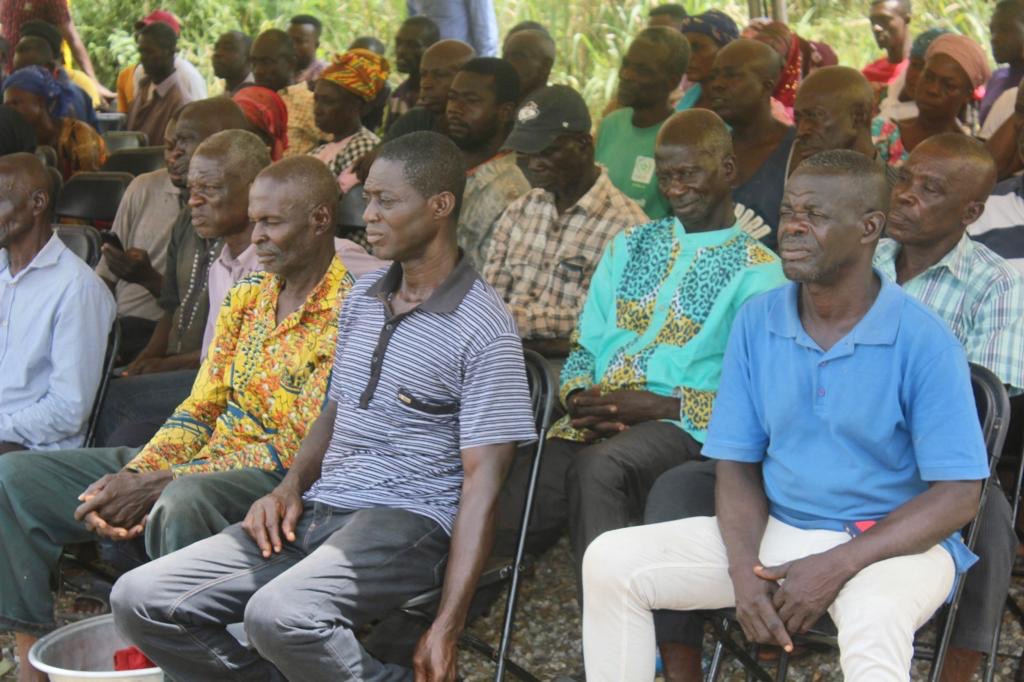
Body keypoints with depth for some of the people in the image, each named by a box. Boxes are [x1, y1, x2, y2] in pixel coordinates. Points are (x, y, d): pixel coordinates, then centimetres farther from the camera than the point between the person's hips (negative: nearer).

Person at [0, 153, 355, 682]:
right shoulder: (246, 295, 13)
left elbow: (299, 451, -17)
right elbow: (201, 411, 12)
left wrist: (156, 486, -19)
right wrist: (130, 478, -9)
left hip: (279, 482, -8)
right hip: (206, 460, 8)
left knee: (183, 501, -42)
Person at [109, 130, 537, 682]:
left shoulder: (484, 330, -9)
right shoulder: (362, 297, 15)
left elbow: (482, 484, -12)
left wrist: (447, 627, -19)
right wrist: (292, 486, 4)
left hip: (408, 519, -7)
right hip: (316, 511, 8)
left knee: (279, 613, -37)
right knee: (140, 600, -8)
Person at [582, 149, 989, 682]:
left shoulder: (922, 341, -12)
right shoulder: (757, 322, 1)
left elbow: (958, 496, -13)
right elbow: (737, 464, 4)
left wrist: (837, 566, -22)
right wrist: (744, 569, -15)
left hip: (892, 541, -5)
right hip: (775, 529, 5)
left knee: (873, 624, -41)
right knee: (611, 563, -10)